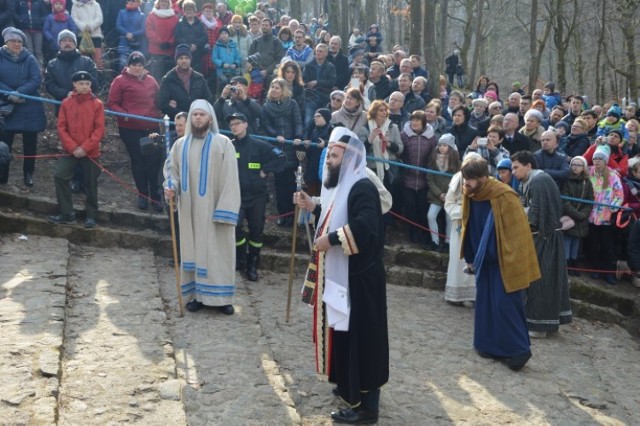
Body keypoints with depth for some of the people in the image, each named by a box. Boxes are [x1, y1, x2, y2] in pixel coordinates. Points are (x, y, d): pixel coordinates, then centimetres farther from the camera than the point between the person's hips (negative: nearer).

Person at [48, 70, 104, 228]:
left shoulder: (97, 104, -4)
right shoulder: (66, 103, 2)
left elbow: (99, 129, -8)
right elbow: (61, 127, 1)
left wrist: (85, 148, -16)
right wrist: (72, 147, -11)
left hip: (91, 152, -2)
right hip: (71, 151, 2)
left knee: (90, 184, 5)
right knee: (59, 176, -10)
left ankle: (91, 216, 20)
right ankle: (67, 213, 1)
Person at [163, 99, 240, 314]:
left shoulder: (223, 143, -4)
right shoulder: (180, 145, 8)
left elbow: (229, 179, -9)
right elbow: (171, 170, 11)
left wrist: (225, 210, -16)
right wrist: (170, 187, -13)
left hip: (214, 209, -3)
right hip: (189, 209, 3)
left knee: (218, 251, 1)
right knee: (192, 250, 8)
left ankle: (220, 297, 9)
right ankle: (196, 295, 16)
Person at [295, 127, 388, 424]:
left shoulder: (362, 188, -20)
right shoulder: (342, 185, 12)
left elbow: (365, 226, -35)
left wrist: (331, 239, -27)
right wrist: (313, 207, 13)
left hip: (358, 278, -10)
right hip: (340, 274, 10)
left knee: (360, 336, -4)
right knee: (344, 332, 18)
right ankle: (351, 387, 33)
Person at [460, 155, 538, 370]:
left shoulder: (504, 197, -23)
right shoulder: (470, 195, -2)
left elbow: (516, 232, -20)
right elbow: (468, 227, 10)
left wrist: (511, 262, -18)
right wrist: (470, 258, 13)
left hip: (504, 261, -7)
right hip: (484, 259, 7)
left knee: (505, 304, -7)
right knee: (485, 302, 10)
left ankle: (518, 349, 4)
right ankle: (491, 345, 22)